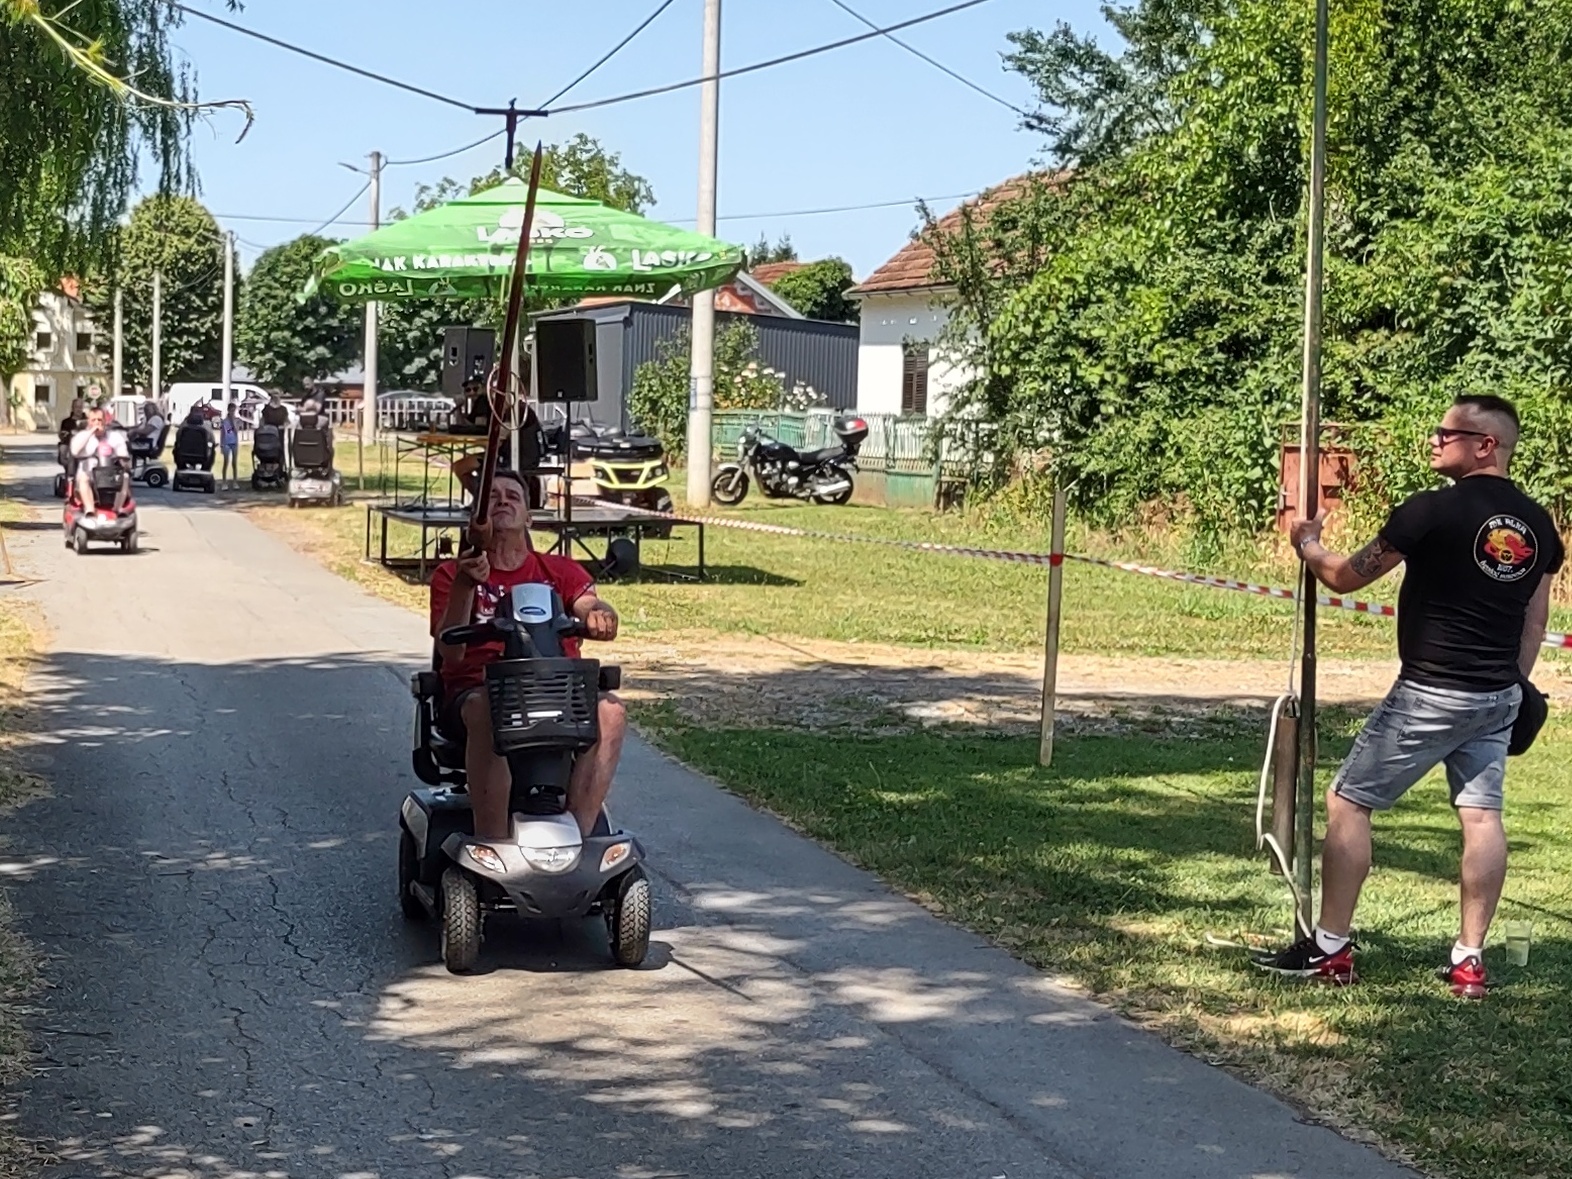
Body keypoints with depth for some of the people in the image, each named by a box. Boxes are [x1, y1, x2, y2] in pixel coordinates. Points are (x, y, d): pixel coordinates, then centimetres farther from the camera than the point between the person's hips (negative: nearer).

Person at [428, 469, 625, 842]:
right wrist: (465, 586, -19)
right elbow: (450, 652, -3)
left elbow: (589, 605, -1)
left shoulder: (561, 571, 20)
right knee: (489, 712, -39)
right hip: (476, 691, -2)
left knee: (610, 710, -29)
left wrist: (599, 615, -28)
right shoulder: (451, 574, 12)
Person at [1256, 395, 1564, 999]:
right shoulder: (1537, 524, 6)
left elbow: (1346, 577, -3)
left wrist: (1306, 542, 15)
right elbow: (1535, 620, 14)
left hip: (1430, 694, -7)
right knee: (1481, 814, 8)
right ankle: (1469, 959, 8)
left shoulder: (1432, 511, -13)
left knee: (1348, 801, 2)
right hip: (1499, 697, 7)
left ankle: (1329, 947, 4)